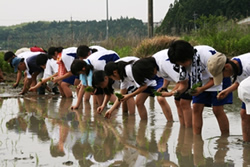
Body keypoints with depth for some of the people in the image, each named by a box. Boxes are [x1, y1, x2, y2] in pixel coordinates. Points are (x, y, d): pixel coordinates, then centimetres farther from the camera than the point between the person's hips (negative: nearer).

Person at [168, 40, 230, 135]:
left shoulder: (206, 55, -35)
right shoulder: (184, 61, -16)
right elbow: (184, 83, -6)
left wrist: (201, 89, -40)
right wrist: (179, 91, -29)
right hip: (200, 82, 6)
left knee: (217, 110, -12)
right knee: (196, 107, -7)